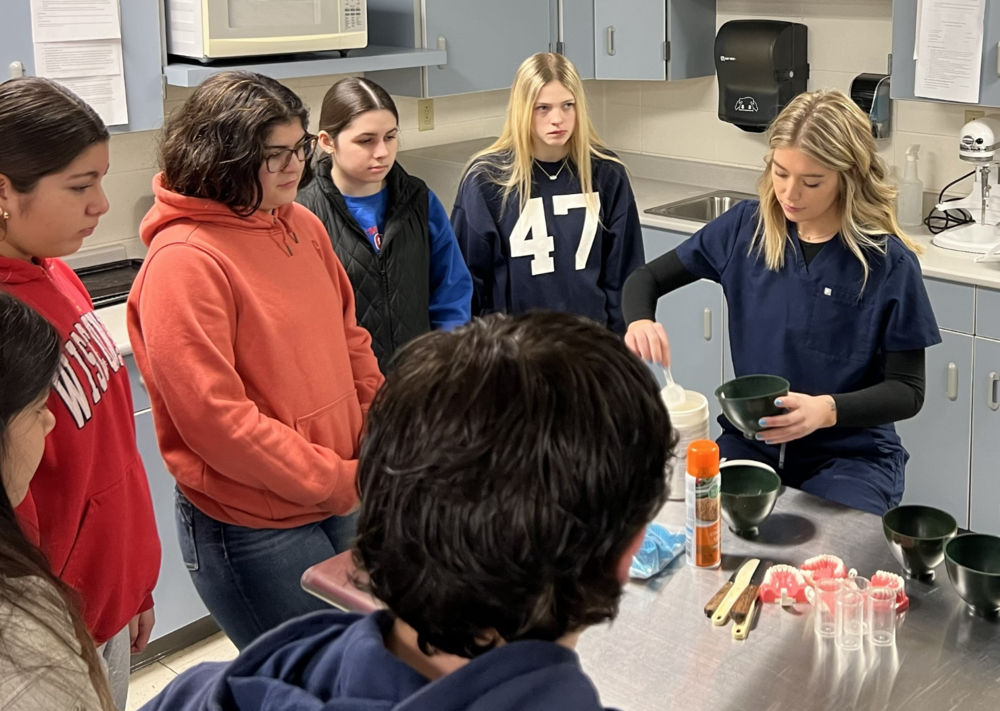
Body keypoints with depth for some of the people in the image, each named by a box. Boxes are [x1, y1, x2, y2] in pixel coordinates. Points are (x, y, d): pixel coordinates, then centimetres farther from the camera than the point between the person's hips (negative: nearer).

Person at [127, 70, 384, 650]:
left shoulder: (303, 225, 4)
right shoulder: (184, 261, -19)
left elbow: (349, 338, 14)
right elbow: (215, 417, -22)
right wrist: (342, 481, -17)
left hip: (341, 502, 7)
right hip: (252, 530, -7)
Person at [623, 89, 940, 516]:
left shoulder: (888, 262, -11)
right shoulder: (746, 228, -2)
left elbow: (908, 389, -7)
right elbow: (648, 278, 7)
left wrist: (827, 410, -27)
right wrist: (639, 322, -17)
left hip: (851, 455, -3)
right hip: (749, 440, 3)